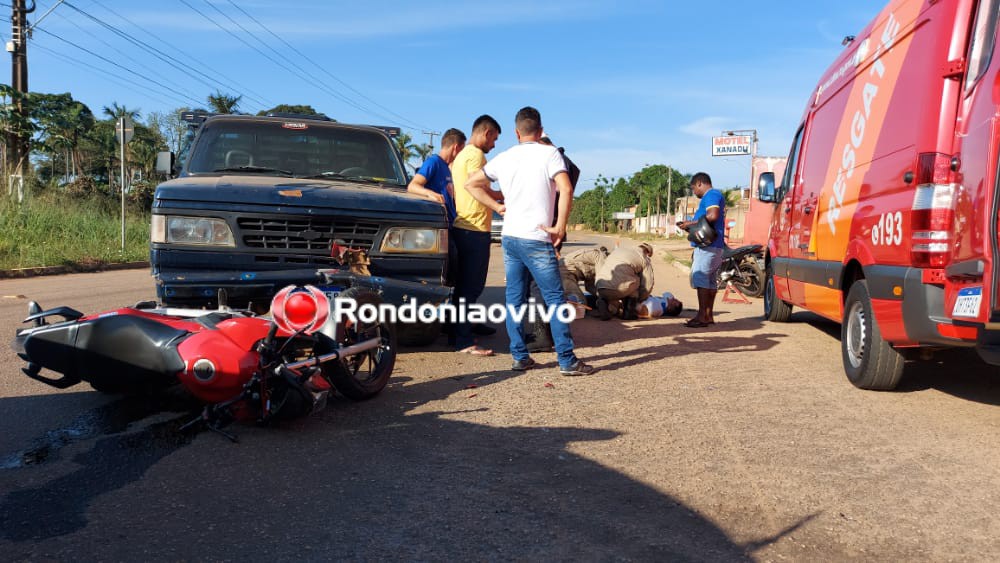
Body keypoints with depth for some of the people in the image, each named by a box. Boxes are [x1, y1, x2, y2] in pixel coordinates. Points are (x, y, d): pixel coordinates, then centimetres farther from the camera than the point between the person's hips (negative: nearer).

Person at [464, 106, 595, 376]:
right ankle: (567, 360, 0)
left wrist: (497, 206, 13)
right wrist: (560, 227, -10)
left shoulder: (504, 158, 10)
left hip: (510, 237, 5)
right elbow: (566, 189, -17)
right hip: (536, 240, -5)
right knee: (555, 299, -1)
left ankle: (519, 356, 13)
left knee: (514, 299, 10)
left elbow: (471, 184, 15)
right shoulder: (549, 153, -4)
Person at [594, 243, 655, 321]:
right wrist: (638, 300, 30)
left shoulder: (618, 249, 30)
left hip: (600, 289, 5)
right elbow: (647, 286, 11)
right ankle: (628, 311, 18)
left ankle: (604, 302, 4)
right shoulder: (646, 260, 14)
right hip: (619, 290, -5)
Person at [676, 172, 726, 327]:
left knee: (699, 277, -12)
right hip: (715, 245, 11)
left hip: (708, 245, -11)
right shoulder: (716, 196, 24)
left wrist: (692, 223, -14)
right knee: (709, 281, 11)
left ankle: (702, 316, -14)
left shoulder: (711, 195, -8)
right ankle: (709, 315, 15)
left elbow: (713, 216, -23)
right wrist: (690, 225, 14)